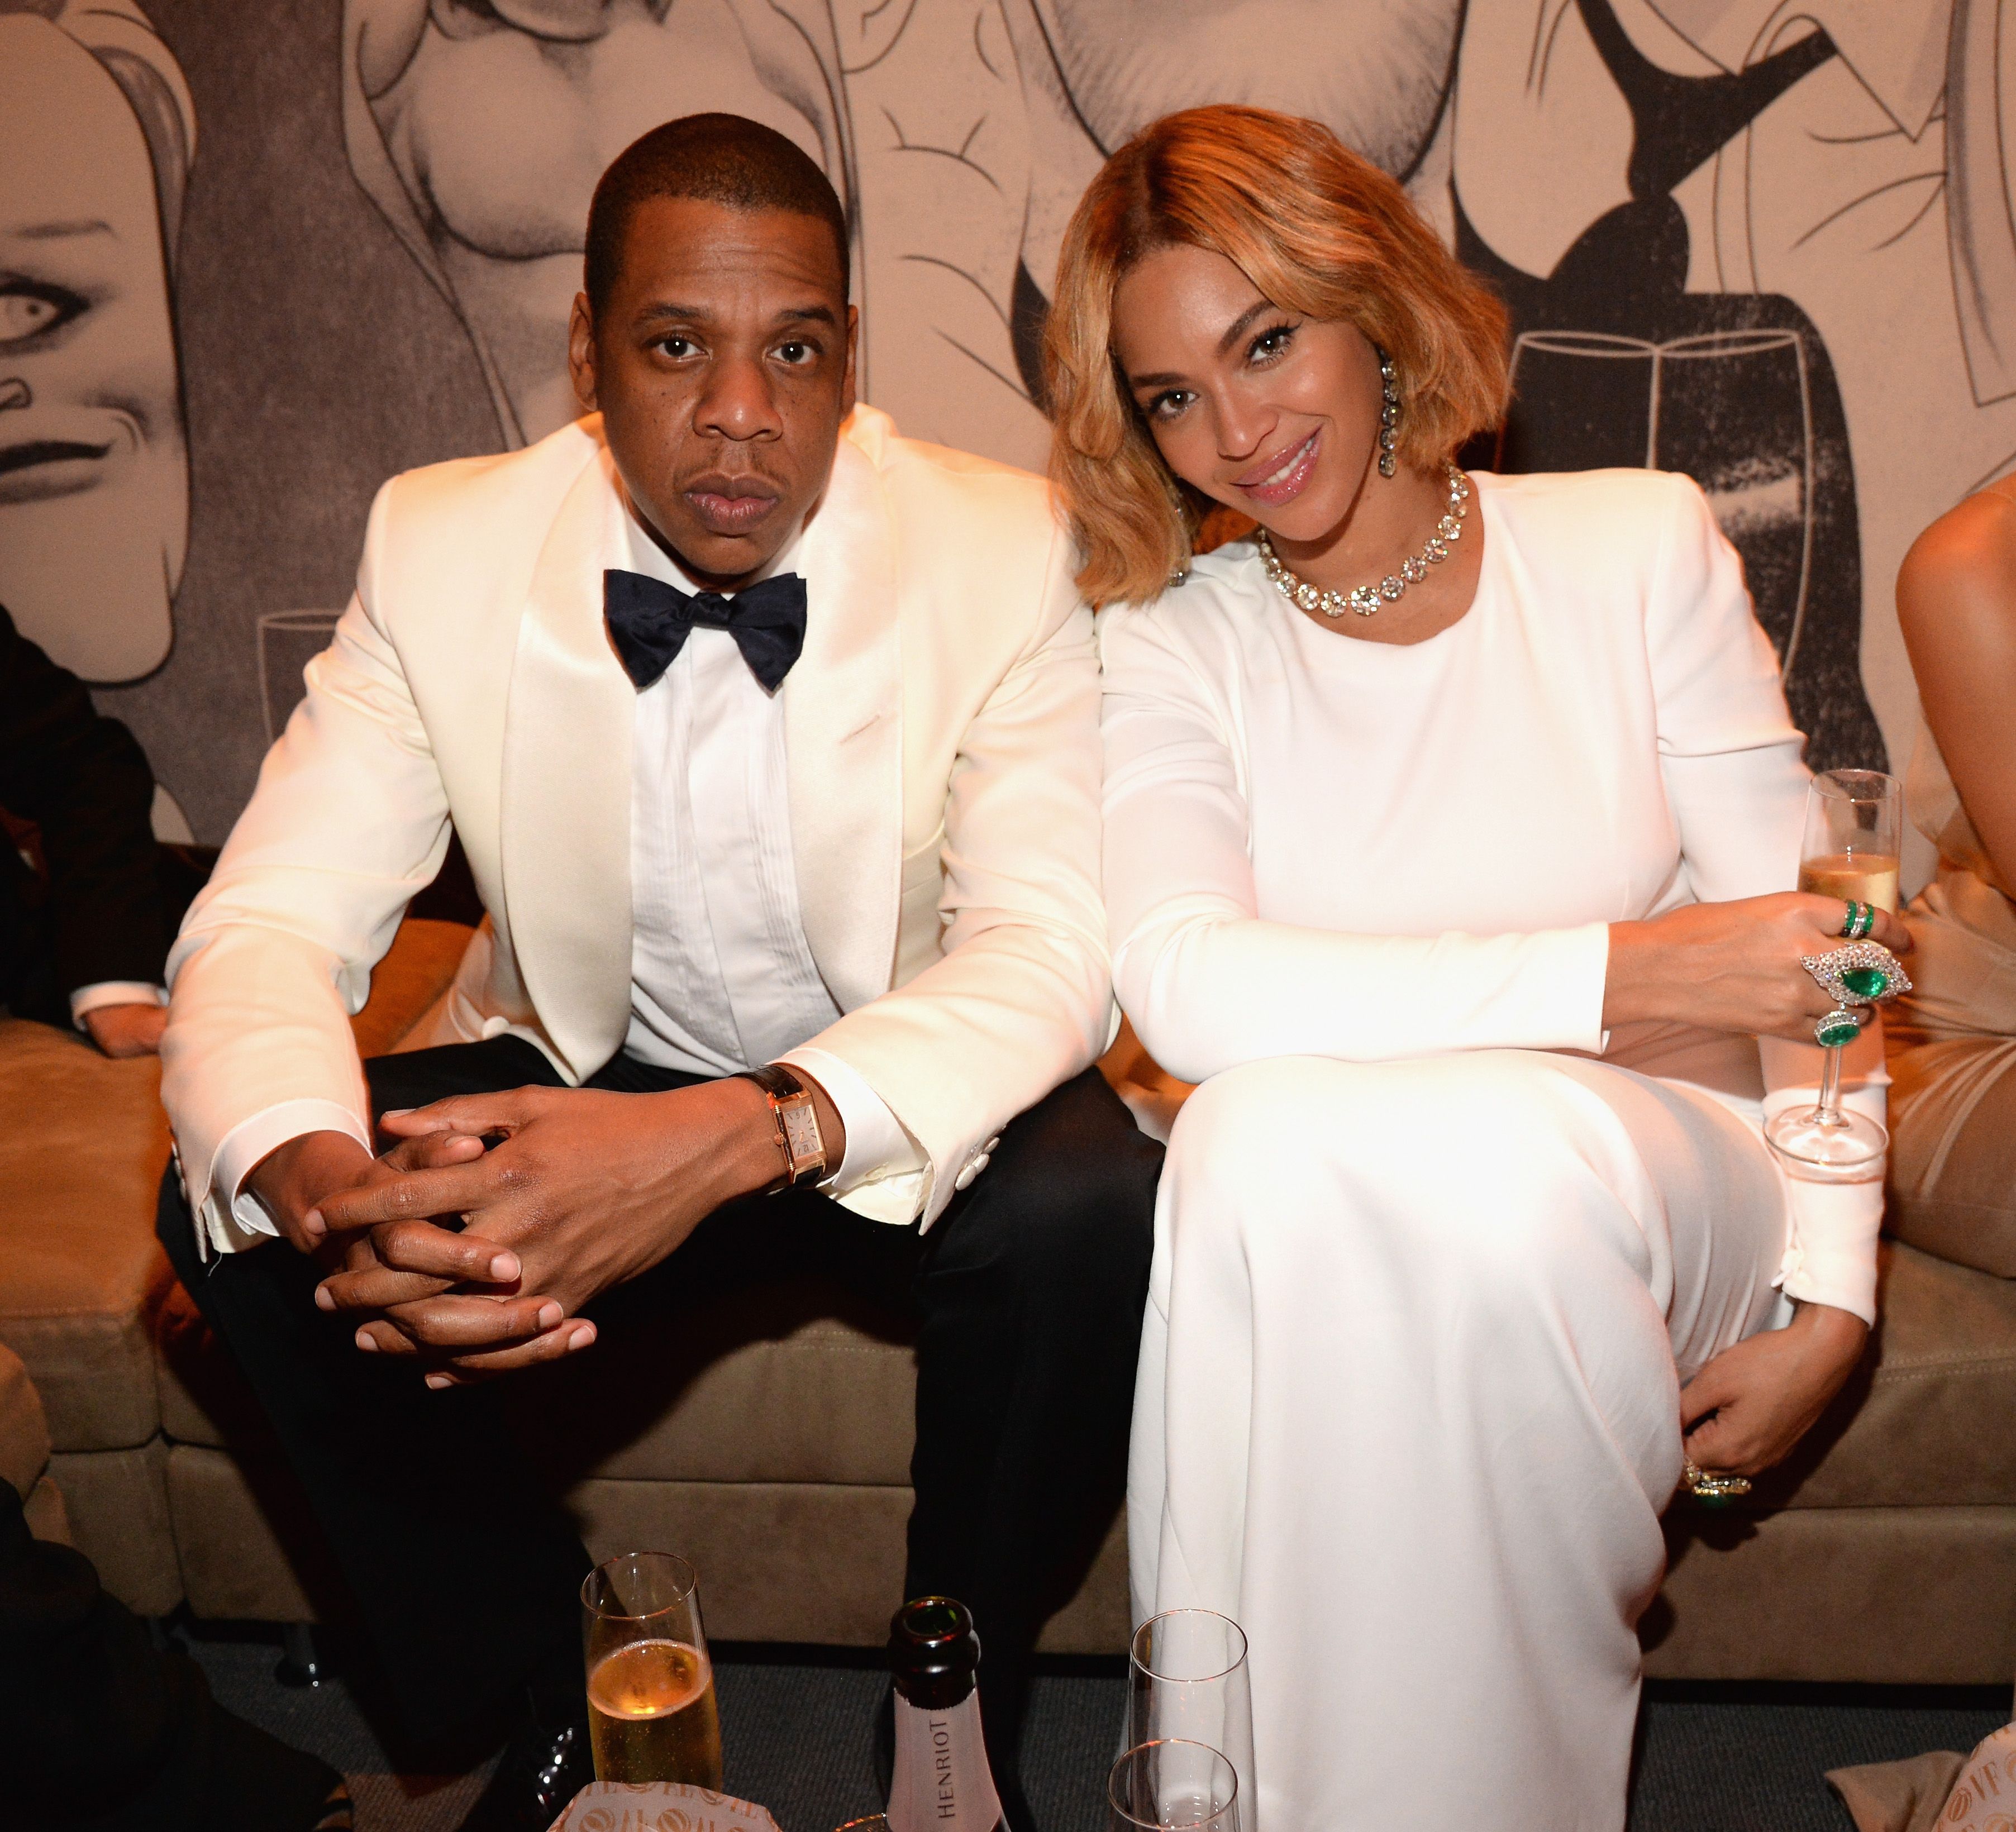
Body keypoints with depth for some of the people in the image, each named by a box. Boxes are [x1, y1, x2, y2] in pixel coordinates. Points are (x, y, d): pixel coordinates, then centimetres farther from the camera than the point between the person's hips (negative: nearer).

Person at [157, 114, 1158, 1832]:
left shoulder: (1005, 552, -17)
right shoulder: (440, 550, -11)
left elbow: (1054, 944, -25)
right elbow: (269, 917, -13)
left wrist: (743, 1133, -44)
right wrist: (311, 1176, -37)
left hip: (892, 1104, -1)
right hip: (582, 1080, 2)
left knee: (1085, 1213, -32)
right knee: (241, 1217, -20)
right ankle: (554, 1688, 4)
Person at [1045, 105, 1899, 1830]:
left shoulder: (1640, 546, 4)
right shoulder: (1175, 644, 1)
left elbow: (1805, 944, 3)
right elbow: (1185, 987, -18)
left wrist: (1830, 1296, -8)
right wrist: (1624, 977, -22)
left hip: (1645, 1182, 1)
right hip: (1337, 1227, 0)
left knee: (1500, 1150, -34)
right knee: (1268, 1130, -34)